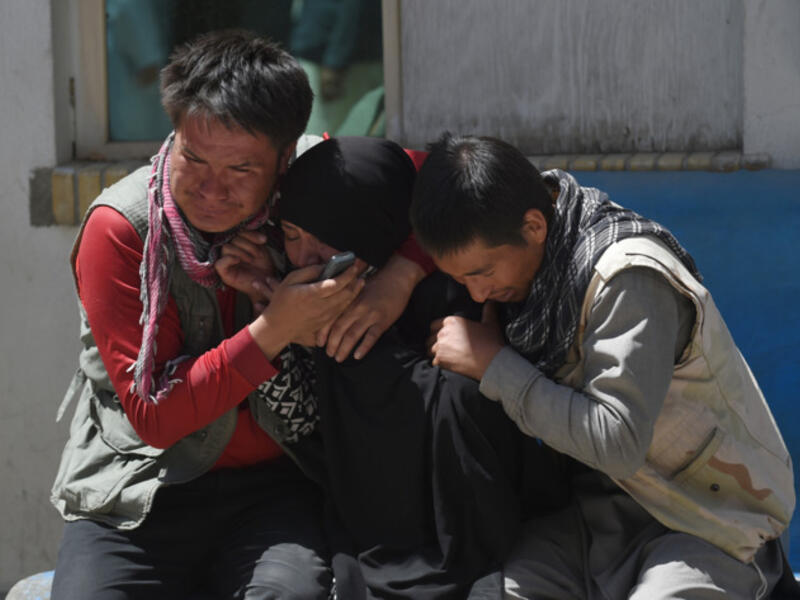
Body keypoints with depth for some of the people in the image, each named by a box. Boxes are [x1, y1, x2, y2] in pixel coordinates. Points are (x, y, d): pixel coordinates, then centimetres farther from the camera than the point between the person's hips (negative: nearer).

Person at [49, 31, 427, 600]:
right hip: (143, 489, 0)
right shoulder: (120, 227, -11)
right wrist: (274, 331, -24)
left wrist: (400, 276, -19)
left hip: (279, 485, 0)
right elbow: (153, 414, -13)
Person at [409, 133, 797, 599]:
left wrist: (494, 367, -24)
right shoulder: (511, 241, -3)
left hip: (711, 519, -5)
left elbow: (618, 442, -31)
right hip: (602, 500, 6)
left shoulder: (633, 278, -26)